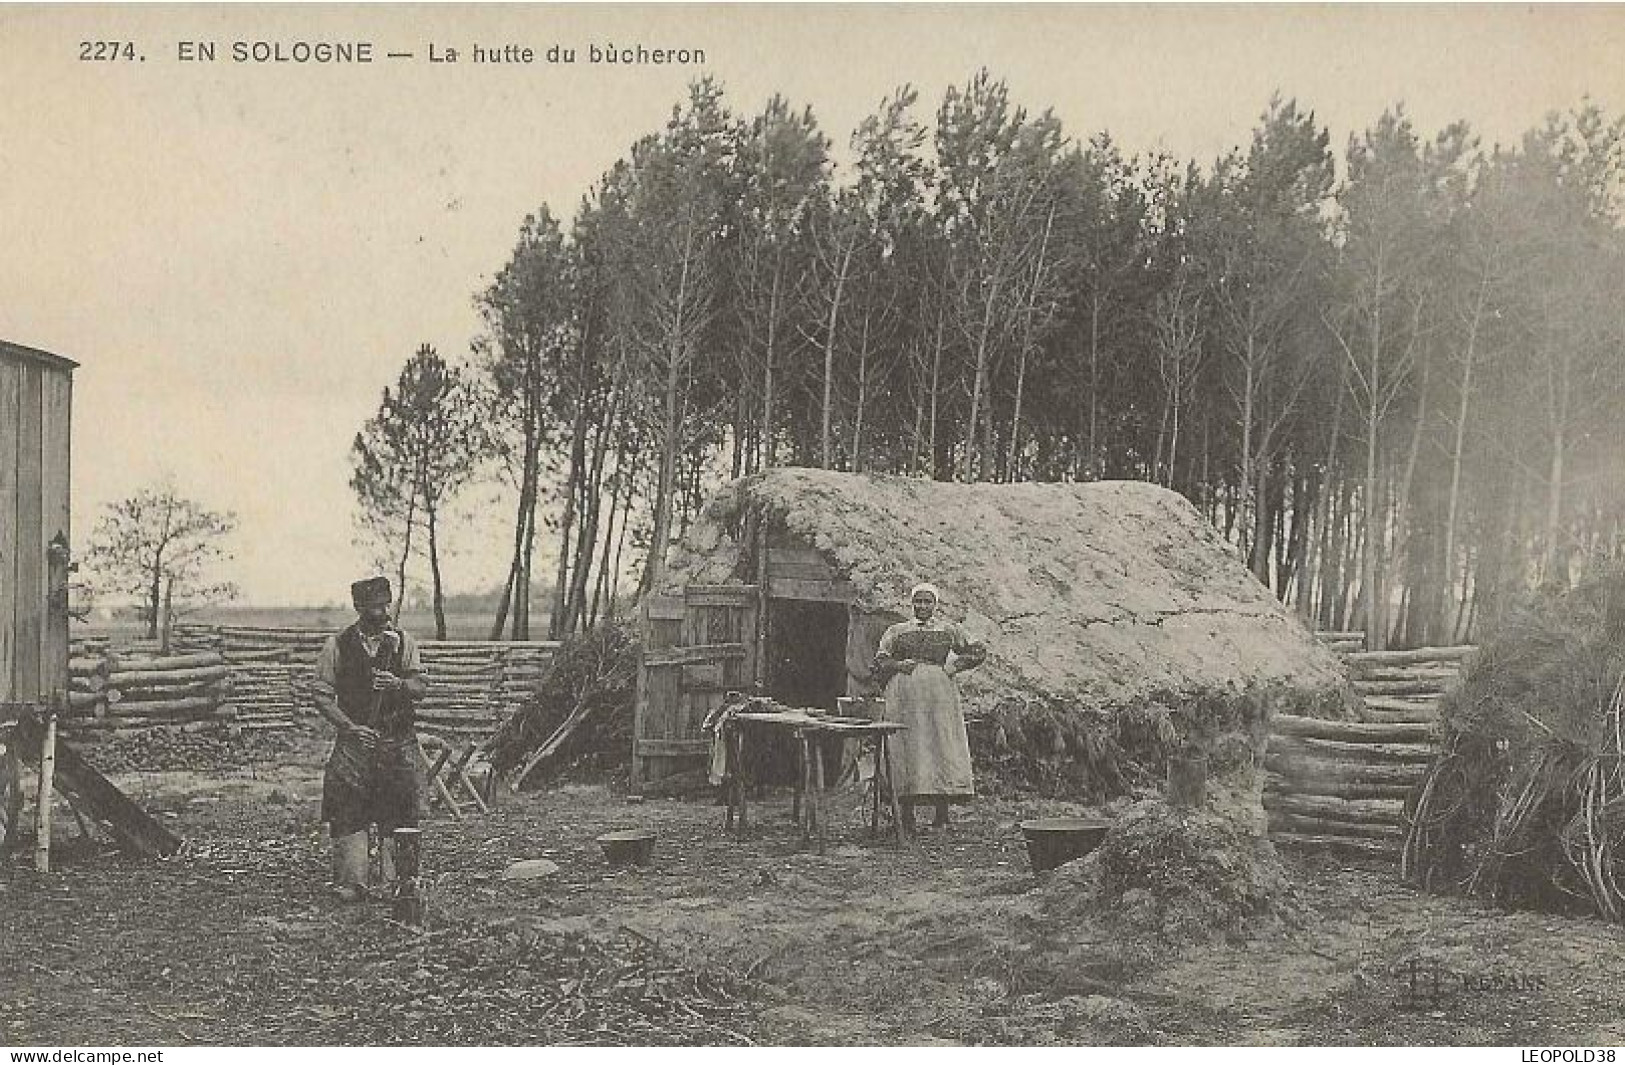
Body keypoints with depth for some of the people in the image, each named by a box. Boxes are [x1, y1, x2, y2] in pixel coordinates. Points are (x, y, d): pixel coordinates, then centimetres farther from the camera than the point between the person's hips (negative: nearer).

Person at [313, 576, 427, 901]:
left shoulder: (404, 642, 8)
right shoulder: (338, 645, 2)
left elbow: (420, 689, 2)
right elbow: (323, 696, 1)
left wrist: (399, 684, -20)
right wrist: (351, 727, -11)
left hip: (399, 742, 1)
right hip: (354, 741, -1)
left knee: (398, 814, 0)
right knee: (350, 815, -6)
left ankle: (394, 883, 7)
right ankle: (352, 884, 0)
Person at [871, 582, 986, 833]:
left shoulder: (949, 630, 16)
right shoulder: (896, 631, 16)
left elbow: (979, 651, 17)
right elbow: (879, 663, 11)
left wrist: (954, 666, 3)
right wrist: (899, 665, -8)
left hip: (939, 692, 0)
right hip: (904, 695, 0)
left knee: (942, 744, -7)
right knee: (906, 748, -7)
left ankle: (942, 811, -2)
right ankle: (907, 815, -5)